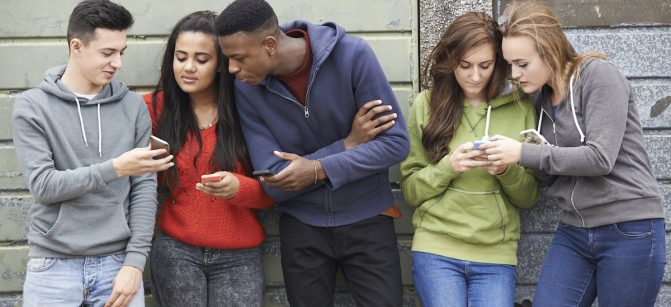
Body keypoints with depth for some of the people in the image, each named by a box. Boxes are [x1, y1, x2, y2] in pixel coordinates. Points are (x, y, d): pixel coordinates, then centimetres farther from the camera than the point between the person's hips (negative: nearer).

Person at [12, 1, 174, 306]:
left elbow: (144, 188, 1)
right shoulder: (32, 106, -2)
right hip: (54, 267, -1)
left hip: (118, 264, 2)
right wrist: (115, 168, -20)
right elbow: (42, 185, -11)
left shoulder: (133, 106, 4)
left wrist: (135, 262, -7)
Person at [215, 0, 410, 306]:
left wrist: (319, 170, -27)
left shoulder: (352, 54, -18)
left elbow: (395, 143, -15)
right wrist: (347, 144, -21)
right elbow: (273, 183, -14)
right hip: (301, 227, 2)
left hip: (367, 219, -1)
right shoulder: (247, 88, -12)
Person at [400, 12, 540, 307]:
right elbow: (411, 189, 3)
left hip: (496, 254, 1)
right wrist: (448, 167, -15)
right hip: (436, 249, -1)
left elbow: (530, 195, 7)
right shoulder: (427, 104, 0)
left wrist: (508, 171, -13)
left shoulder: (520, 107, 3)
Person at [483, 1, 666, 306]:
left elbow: (600, 158, -19)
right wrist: (507, 163, -6)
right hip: (573, 233, 6)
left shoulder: (598, 74, -11)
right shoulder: (541, 97, 9)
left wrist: (524, 153, -19)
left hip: (629, 231, -6)